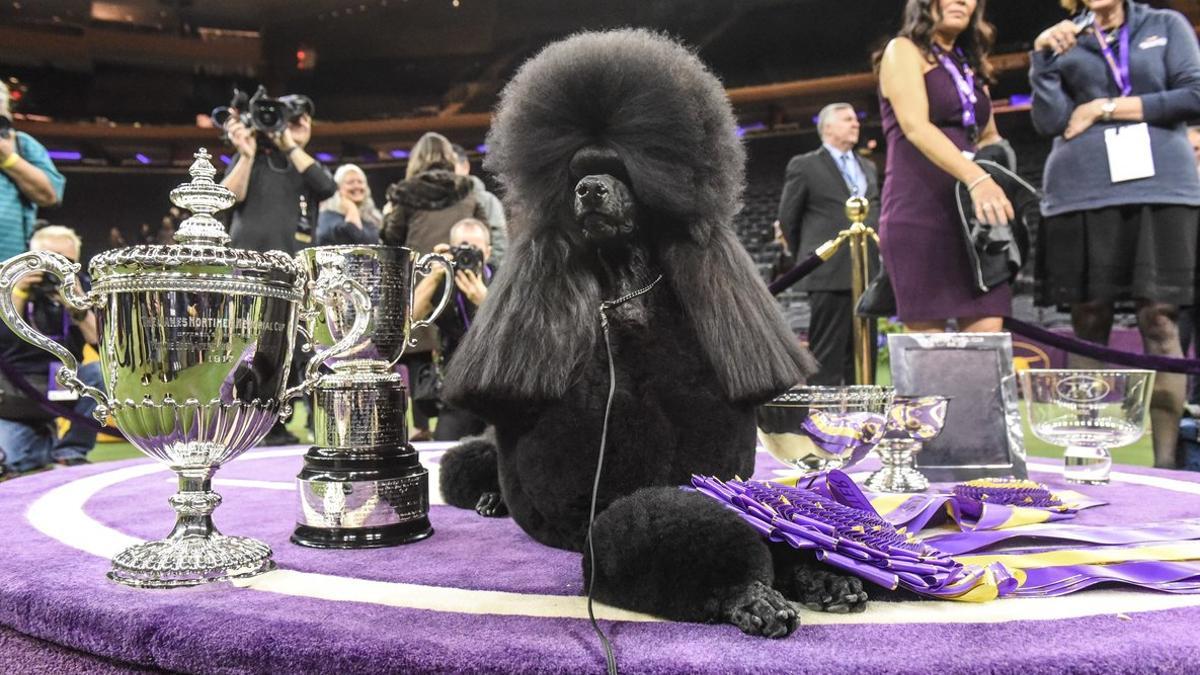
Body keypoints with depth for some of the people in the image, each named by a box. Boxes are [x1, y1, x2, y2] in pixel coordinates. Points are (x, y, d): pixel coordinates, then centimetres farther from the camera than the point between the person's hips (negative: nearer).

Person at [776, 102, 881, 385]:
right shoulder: (804, 166, 2)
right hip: (829, 274, -6)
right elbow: (788, 219, 5)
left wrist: (875, 254, 14)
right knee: (827, 358, -6)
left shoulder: (868, 167, 21)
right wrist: (807, 258, 9)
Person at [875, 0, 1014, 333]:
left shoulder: (970, 64, 22)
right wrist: (975, 178, -28)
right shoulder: (904, 51, 1)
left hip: (971, 217, 7)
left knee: (988, 333, -4)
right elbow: (915, 127, -15)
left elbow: (989, 136, 27)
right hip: (918, 215, -6)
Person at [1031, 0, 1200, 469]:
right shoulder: (1063, 42, 15)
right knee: (1089, 322, 0)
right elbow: (1050, 122, 2)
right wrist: (1043, 57, -7)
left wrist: (1106, 108, -1)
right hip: (1082, 194, 1)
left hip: (1162, 188, 0)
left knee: (1159, 319, -6)